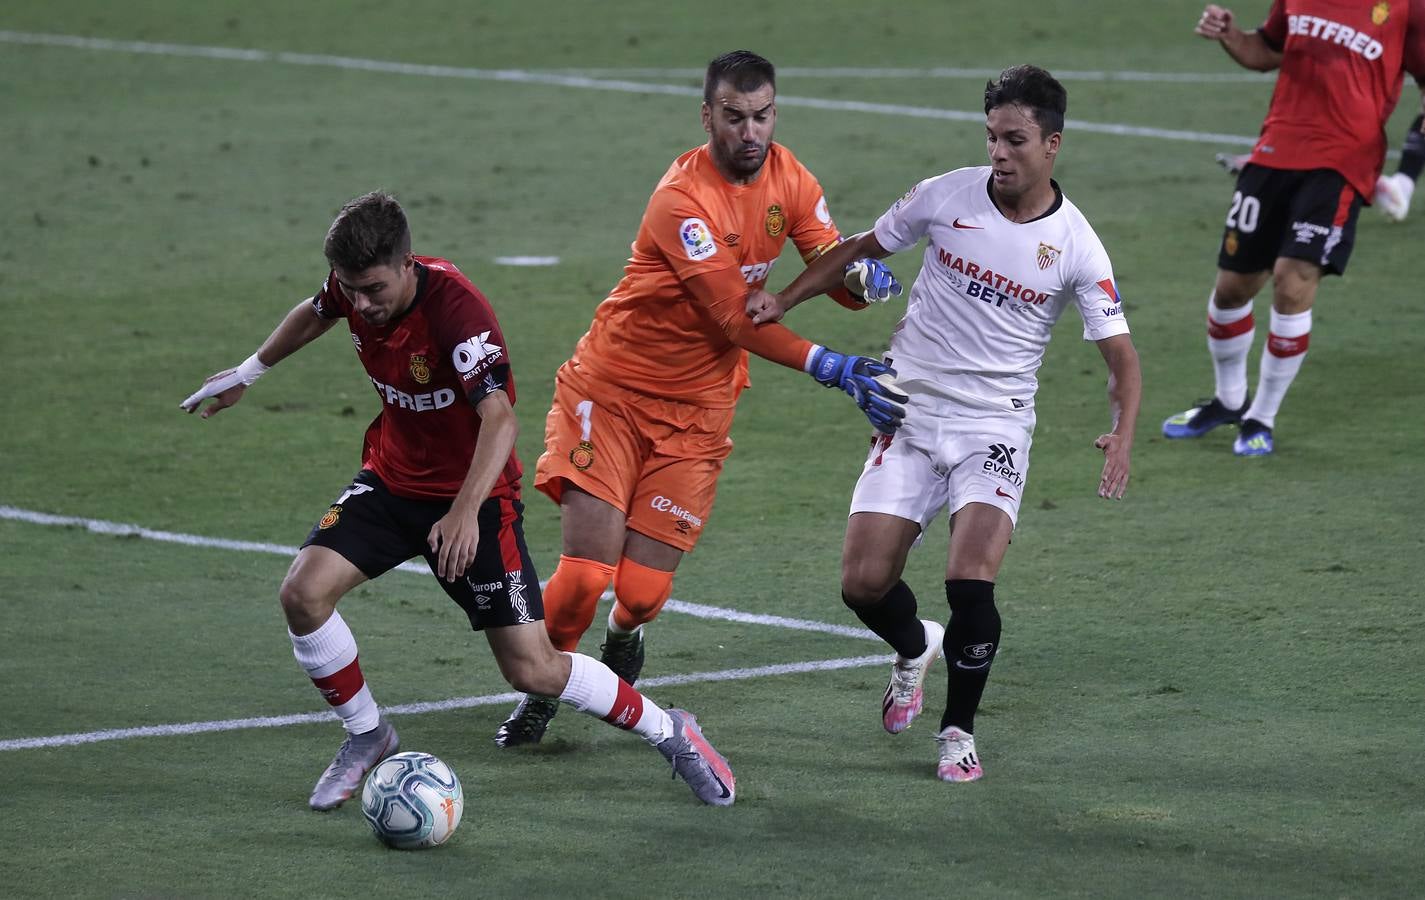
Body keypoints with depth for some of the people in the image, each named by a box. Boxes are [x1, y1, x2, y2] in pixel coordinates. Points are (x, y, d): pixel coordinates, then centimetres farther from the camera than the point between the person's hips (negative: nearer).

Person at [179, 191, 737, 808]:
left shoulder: (455, 307, -30)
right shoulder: (354, 288, -11)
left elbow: (499, 418, -39)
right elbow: (315, 314, 16)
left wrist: (466, 512, -51)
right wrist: (247, 373, 28)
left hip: (472, 495, -6)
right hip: (391, 477, 6)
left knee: (532, 669, -9)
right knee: (302, 593, -18)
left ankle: (669, 733, 15)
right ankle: (366, 735, 7)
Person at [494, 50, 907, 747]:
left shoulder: (787, 178, -1)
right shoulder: (683, 198, -22)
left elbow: (836, 268, 6)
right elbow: (737, 322, -22)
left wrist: (859, 276, -19)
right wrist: (831, 368, -28)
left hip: (695, 414, 4)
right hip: (609, 394, -4)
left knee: (643, 591, -5)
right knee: (585, 575, -12)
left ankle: (623, 636, 32)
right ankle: (541, 694, 16)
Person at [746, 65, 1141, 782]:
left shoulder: (1075, 246, -8)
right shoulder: (945, 196, -4)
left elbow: (1120, 354, -5)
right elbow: (863, 248, 12)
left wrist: (1122, 436, -23)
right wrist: (782, 300, 2)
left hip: (995, 430, -2)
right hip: (910, 417, 2)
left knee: (970, 583, -21)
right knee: (863, 583, -6)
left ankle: (958, 730, 2)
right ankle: (915, 647, 31)